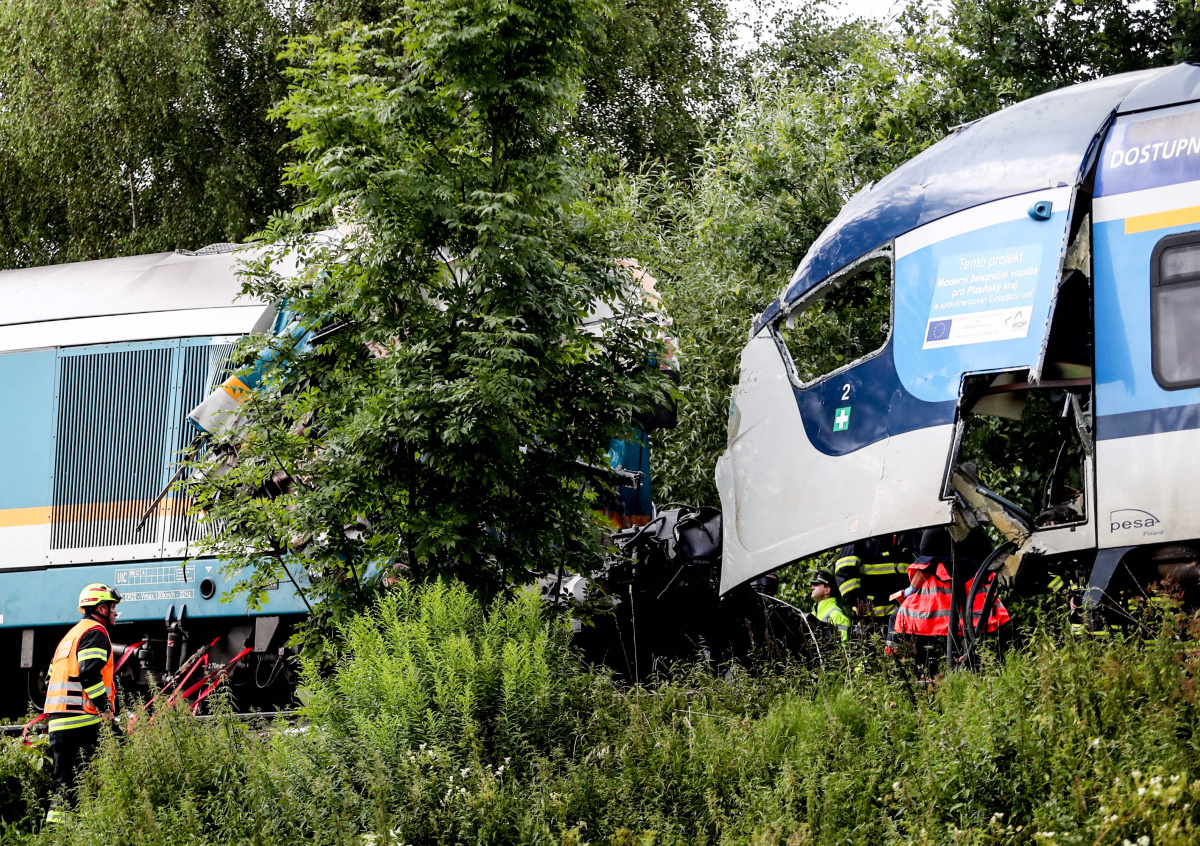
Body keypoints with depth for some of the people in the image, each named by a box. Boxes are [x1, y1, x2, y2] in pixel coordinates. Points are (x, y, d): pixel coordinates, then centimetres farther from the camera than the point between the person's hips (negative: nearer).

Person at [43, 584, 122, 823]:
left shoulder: (71, 635, 26)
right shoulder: (96, 632, -4)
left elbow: (52, 677, 25)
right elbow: (90, 674, -19)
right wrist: (106, 707, -17)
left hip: (58, 723, 10)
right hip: (83, 722, -10)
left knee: (66, 783, 10)